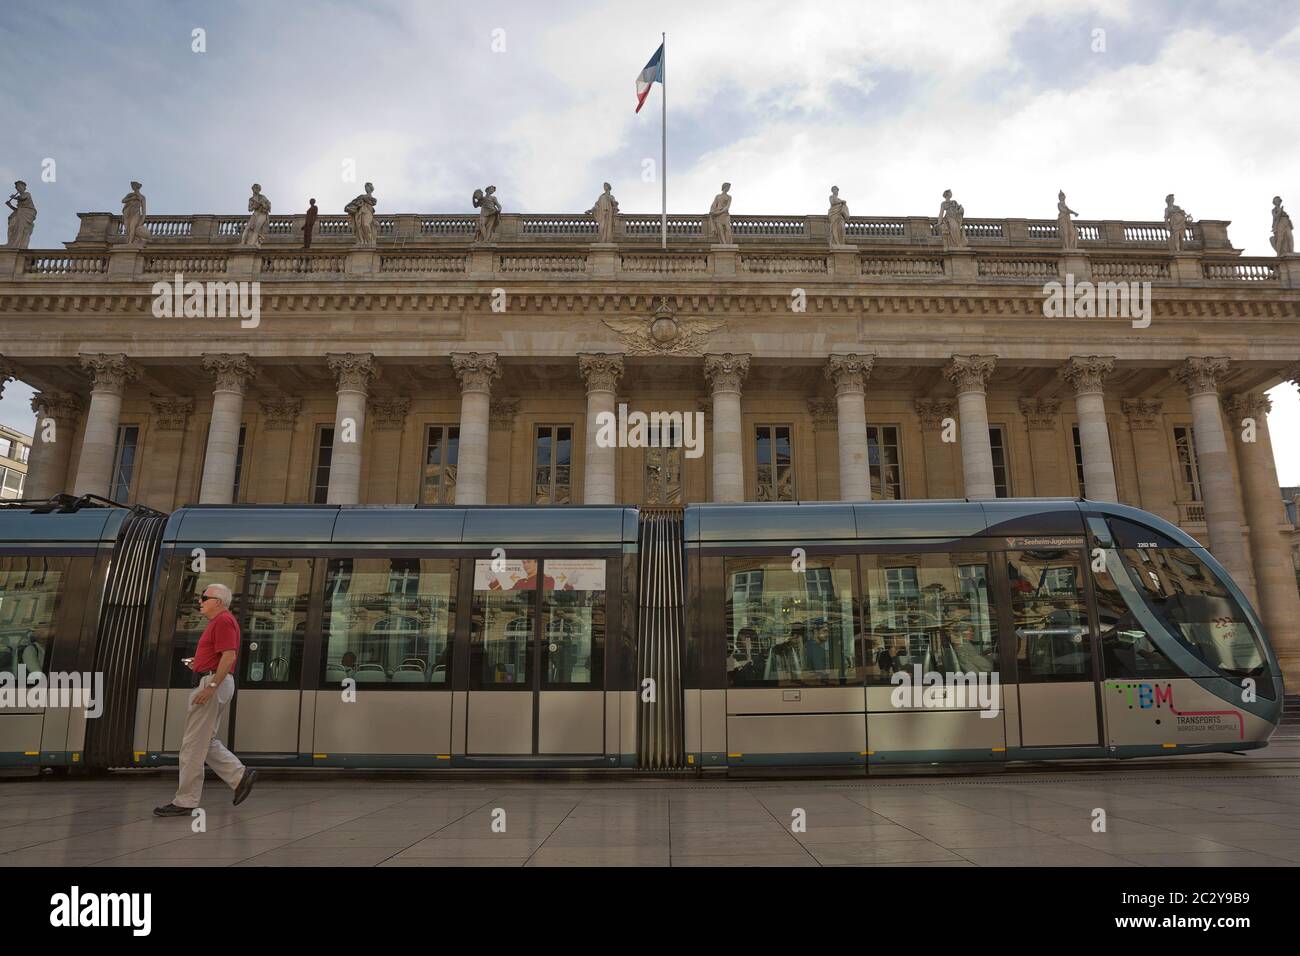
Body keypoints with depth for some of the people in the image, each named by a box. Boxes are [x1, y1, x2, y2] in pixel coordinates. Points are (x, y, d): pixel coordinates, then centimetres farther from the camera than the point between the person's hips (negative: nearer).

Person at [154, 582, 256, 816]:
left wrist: (210, 687, -26)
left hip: (213, 682, -11)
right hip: (213, 682, 11)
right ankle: (240, 776, 12)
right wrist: (198, 664, 13)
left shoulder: (223, 621, -14)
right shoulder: (219, 621, 19)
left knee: (193, 744, -4)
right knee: (205, 742, 14)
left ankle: (185, 801, 4)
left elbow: (229, 656, -23)